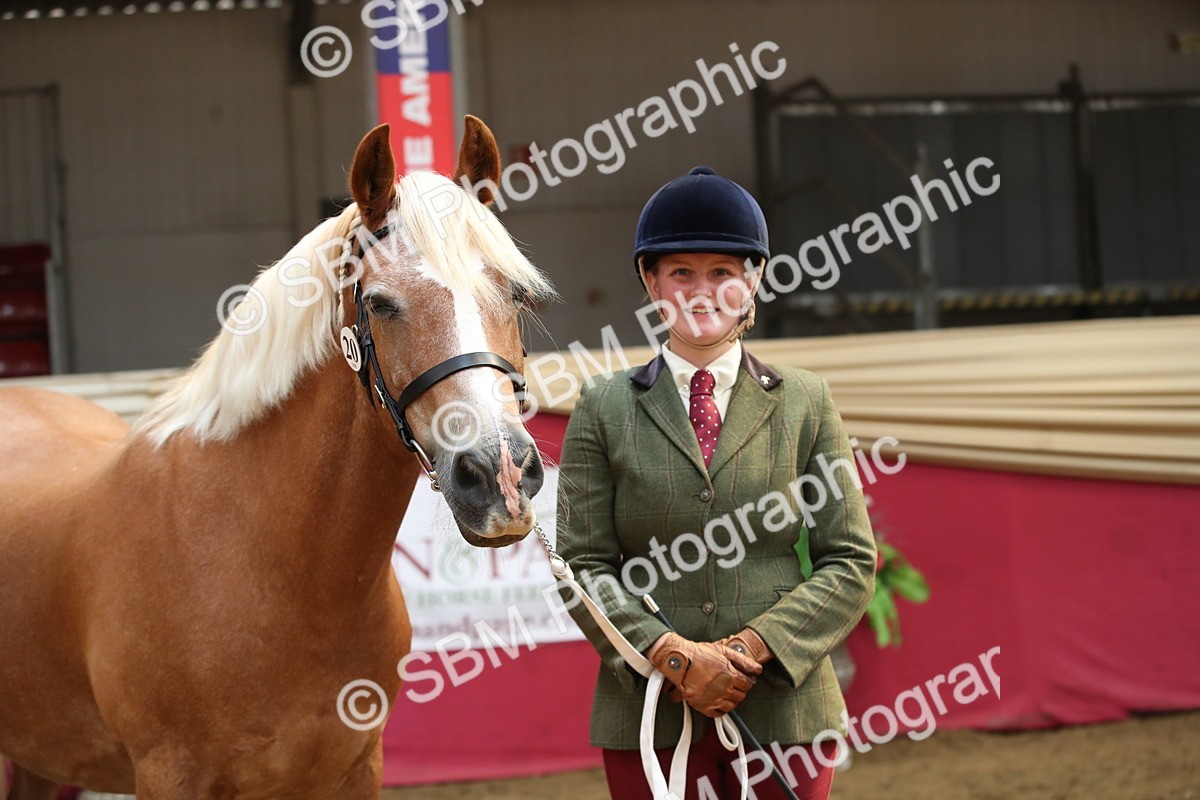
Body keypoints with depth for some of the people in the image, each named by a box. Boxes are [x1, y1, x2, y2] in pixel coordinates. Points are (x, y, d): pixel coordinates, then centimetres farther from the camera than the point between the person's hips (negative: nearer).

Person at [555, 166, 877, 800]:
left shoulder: (805, 404, 7)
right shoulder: (603, 409, 6)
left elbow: (851, 562, 3)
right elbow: (583, 565, 1)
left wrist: (756, 646, -11)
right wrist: (672, 655, -14)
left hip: (784, 704, 1)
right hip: (649, 709, 0)